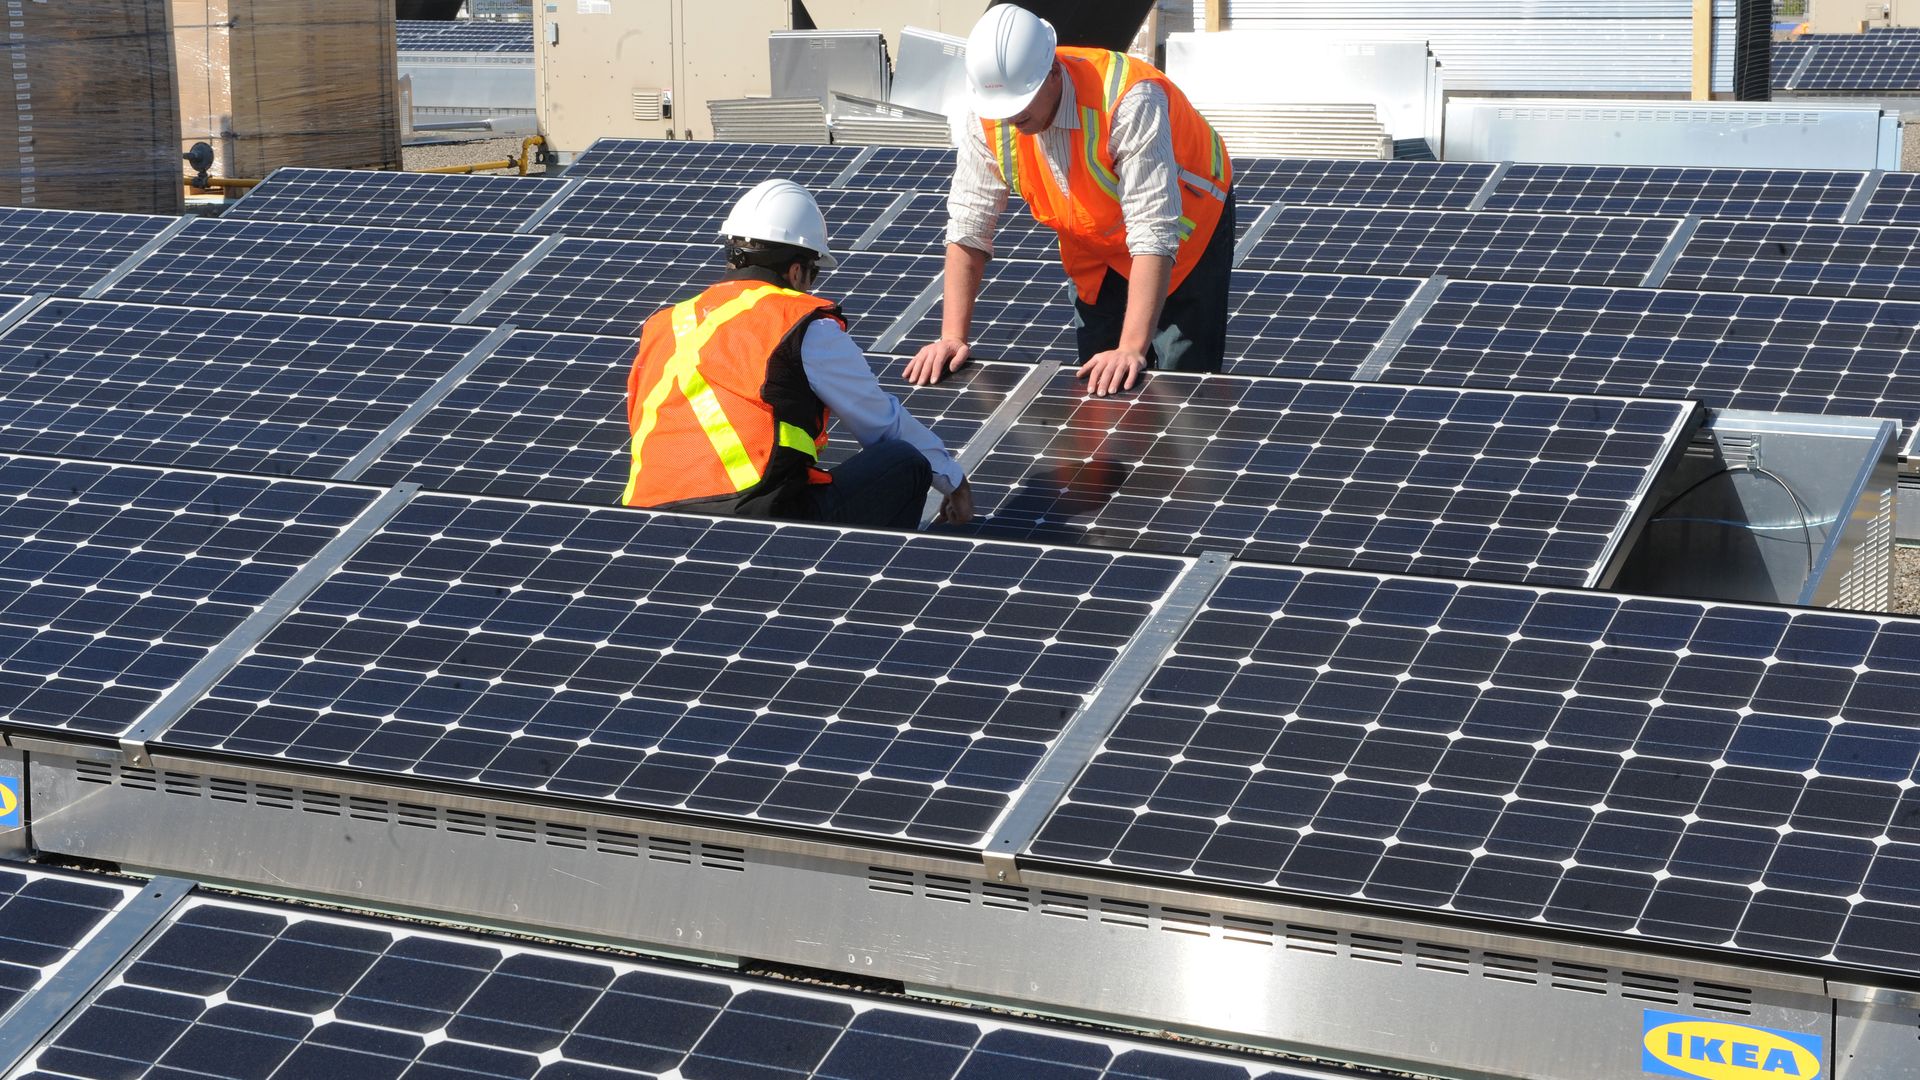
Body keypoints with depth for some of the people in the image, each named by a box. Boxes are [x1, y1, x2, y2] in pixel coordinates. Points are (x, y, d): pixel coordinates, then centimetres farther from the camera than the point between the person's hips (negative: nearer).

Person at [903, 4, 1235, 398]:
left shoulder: (1128, 101, -39)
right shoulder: (987, 121, -24)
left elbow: (1154, 235, -41)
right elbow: (968, 229, -16)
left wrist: (1132, 348, -47)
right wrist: (952, 336, -24)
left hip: (1186, 225, -5)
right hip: (1096, 249, 5)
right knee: (1095, 382, 7)